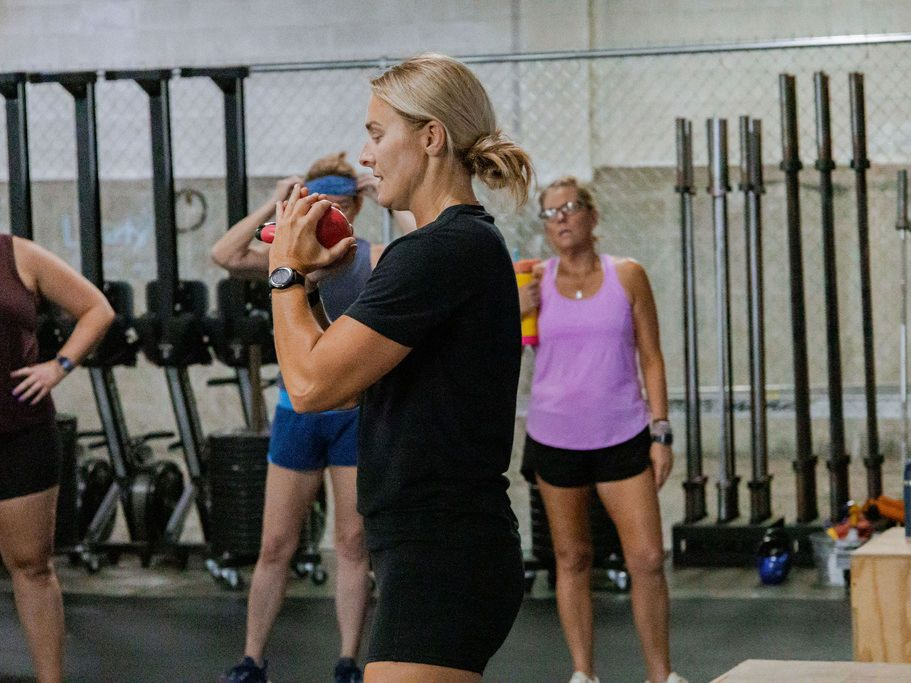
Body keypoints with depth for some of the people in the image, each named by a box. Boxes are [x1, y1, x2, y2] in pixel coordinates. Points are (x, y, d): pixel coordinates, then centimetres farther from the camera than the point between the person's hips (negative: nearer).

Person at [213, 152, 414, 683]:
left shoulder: (376, 259, -4)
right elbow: (224, 255, -18)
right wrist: (273, 205, -14)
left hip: (359, 415, -1)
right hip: (299, 412, 1)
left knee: (353, 544, 6)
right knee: (276, 546, 5)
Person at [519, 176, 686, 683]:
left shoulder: (627, 276, 2)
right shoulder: (534, 282, 2)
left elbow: (651, 356, 4)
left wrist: (660, 431, -2)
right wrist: (516, 312, -14)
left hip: (623, 437, -1)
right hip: (554, 439, 1)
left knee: (648, 559, -6)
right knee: (572, 559, 7)